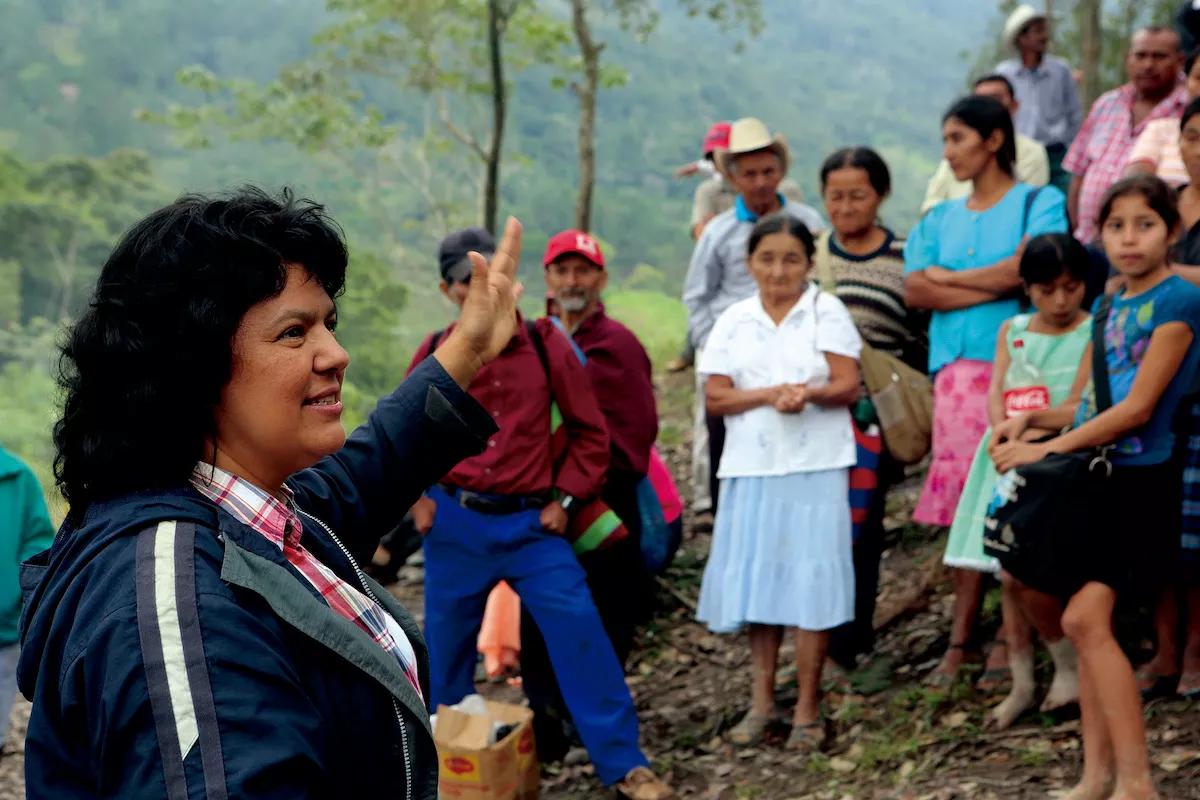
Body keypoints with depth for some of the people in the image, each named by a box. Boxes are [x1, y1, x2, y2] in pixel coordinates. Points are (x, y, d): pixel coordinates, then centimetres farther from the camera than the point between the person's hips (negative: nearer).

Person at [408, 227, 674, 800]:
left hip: (530, 522, -1)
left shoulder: (545, 345, -4)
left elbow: (589, 430, 3)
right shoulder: (435, 354, -1)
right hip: (454, 523, 2)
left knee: (580, 635, -8)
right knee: (447, 646, 12)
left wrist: (565, 498, -3)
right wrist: (414, 496, 1)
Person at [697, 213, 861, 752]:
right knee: (756, 579, 5)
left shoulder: (827, 312, 1)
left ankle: (807, 709, 4)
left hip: (815, 466, -3)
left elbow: (848, 385, -5)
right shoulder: (733, 321, 8)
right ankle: (761, 701, 15)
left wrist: (810, 393, -25)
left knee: (809, 580, -3)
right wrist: (771, 393, -14)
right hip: (751, 467, 3)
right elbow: (716, 397, 1)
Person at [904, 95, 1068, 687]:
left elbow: (1023, 269, -11)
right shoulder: (940, 219, 19)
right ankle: (961, 638, 5)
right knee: (961, 502, 0)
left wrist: (947, 278, 0)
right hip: (956, 368, 4)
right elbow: (913, 289, 5)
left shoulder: (1038, 203, 5)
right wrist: (994, 287, -5)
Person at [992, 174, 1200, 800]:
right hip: (1092, 476, 8)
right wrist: (1031, 418, -2)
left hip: (1139, 478, -8)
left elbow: (1138, 408, -15)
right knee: (1087, 625, 7)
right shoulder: (1107, 310, 14)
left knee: (1086, 619, -16)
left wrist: (1047, 448, -14)